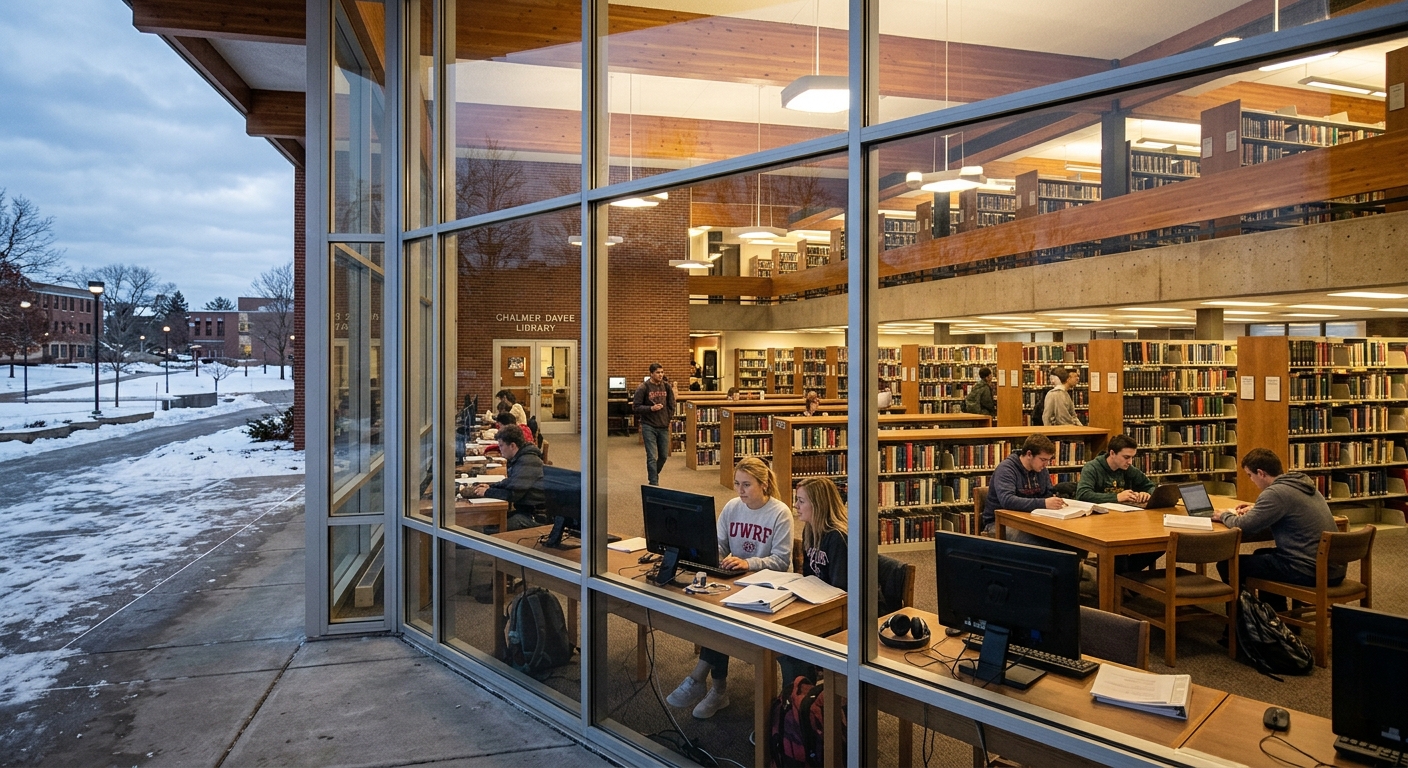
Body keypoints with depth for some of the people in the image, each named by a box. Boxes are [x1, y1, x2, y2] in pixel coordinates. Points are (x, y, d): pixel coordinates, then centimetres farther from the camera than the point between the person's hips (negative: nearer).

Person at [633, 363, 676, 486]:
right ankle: (654, 484, 2)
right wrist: (651, 408, -20)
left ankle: (653, 475, 36)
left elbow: (671, 405, 12)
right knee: (652, 457, -5)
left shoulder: (667, 386, 4)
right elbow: (636, 407, -8)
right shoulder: (643, 388, -8)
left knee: (664, 456, 12)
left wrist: (668, 418, 5)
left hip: (664, 426, 5)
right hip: (649, 426, -5)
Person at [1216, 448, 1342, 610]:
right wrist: (1255, 509, 21)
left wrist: (1225, 515, 3)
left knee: (1228, 564, -1)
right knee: (1262, 554, 32)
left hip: (1310, 572, -10)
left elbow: (1243, 525, -17)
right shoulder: (1303, 483, 10)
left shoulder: (1276, 492, -18)